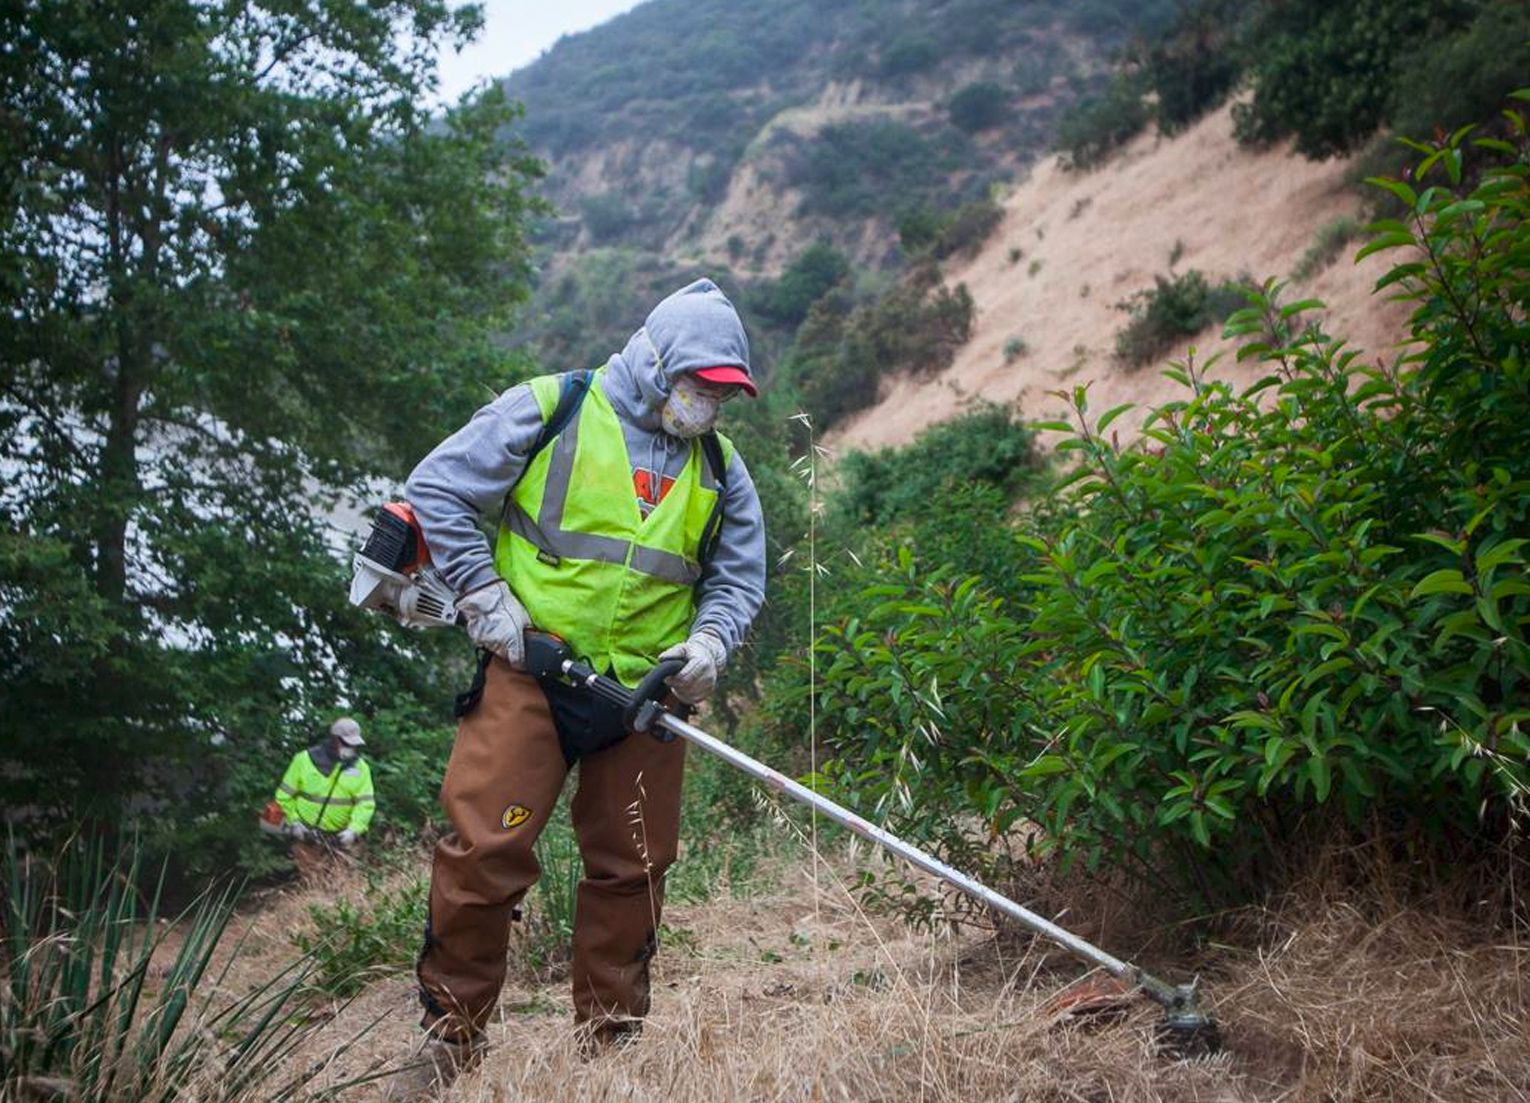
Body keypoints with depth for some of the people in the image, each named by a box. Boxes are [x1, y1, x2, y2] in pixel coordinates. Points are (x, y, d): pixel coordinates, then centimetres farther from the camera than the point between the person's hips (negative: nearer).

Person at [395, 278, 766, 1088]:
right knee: (487, 848, -8)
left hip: (646, 694, 4)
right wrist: (486, 597, -8)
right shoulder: (550, 410, -3)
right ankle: (451, 1031, 9)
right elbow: (434, 490, -2)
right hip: (529, 671, -4)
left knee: (632, 869, 8)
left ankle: (610, 1040, 24)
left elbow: (739, 578, 16)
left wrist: (711, 641, -5)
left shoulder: (720, 471, 11)